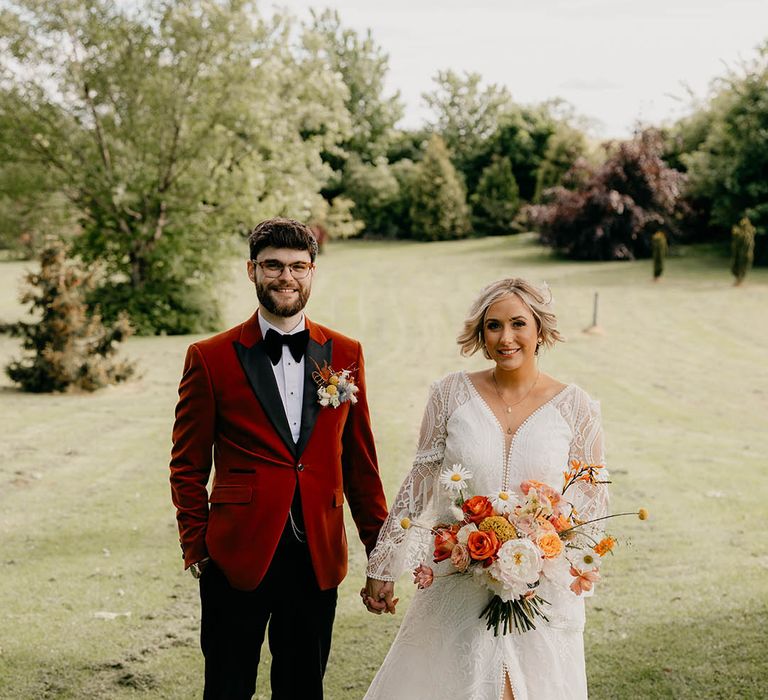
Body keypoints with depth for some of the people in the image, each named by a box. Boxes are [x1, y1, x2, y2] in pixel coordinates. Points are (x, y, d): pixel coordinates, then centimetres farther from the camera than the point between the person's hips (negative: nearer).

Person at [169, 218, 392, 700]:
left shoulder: (345, 354, 5)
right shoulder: (211, 358, -3)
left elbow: (360, 462, 9)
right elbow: (188, 468, 2)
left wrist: (381, 554, 8)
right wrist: (196, 550, -3)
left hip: (319, 561, 2)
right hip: (238, 558, -2)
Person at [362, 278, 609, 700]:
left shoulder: (575, 408, -3)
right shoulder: (452, 394, -2)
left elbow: (594, 497, 6)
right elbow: (420, 483, 5)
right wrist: (385, 566, 4)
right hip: (456, 587, 1)